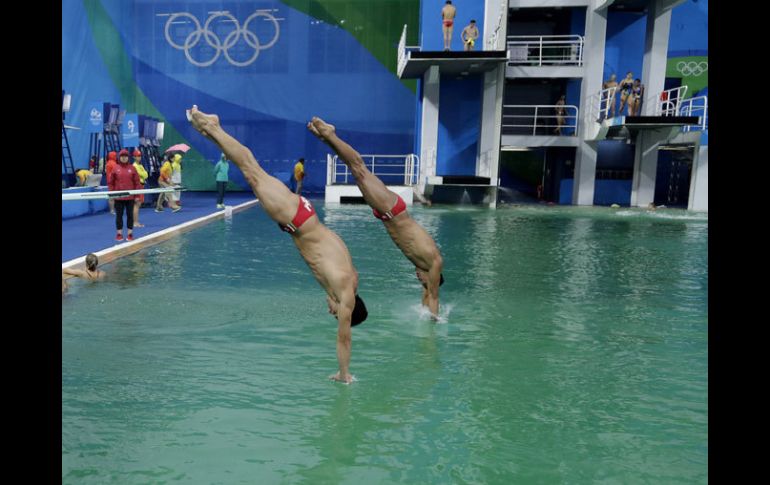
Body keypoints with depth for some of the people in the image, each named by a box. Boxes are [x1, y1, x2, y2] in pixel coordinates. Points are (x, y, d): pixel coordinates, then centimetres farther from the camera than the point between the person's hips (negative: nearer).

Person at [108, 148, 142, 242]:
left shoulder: (132, 168, 2)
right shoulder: (115, 169, 2)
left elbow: (137, 182, 2)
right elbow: (110, 182, 5)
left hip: (130, 197, 0)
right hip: (118, 197, 0)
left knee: (130, 215, 6)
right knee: (119, 215, 6)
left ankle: (130, 233, 13)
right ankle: (119, 234, 14)